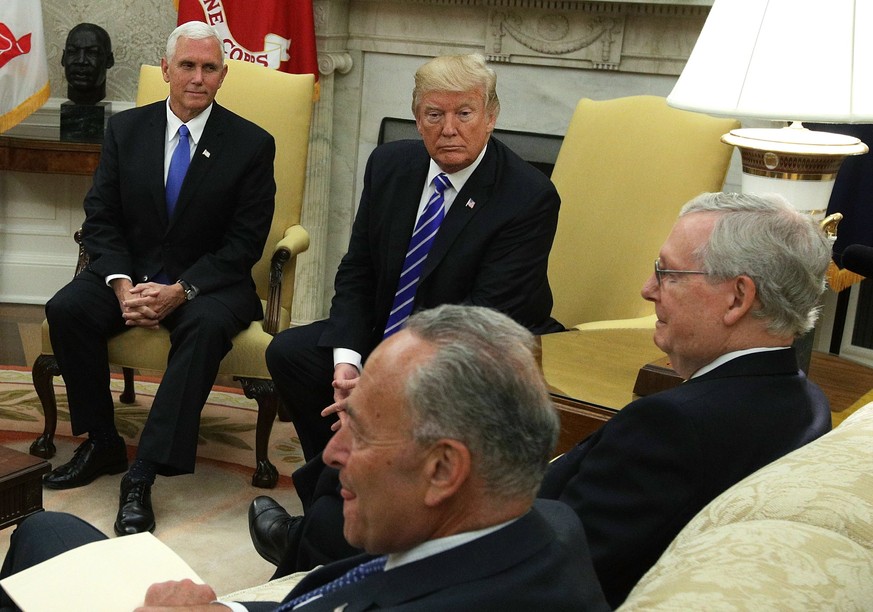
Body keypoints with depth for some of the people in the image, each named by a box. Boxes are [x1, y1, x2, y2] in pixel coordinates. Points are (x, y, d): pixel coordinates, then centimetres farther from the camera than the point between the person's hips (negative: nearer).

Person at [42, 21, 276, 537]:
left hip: (207, 280, -3)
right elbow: (100, 219, 3)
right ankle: (102, 442, -6)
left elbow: (245, 243, -8)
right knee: (66, 309, -24)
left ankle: (143, 474, -33)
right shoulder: (125, 129, 5)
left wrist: (180, 291, -21)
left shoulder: (252, 144, -4)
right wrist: (122, 284, -17)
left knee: (207, 326, -35)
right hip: (131, 269, 3)